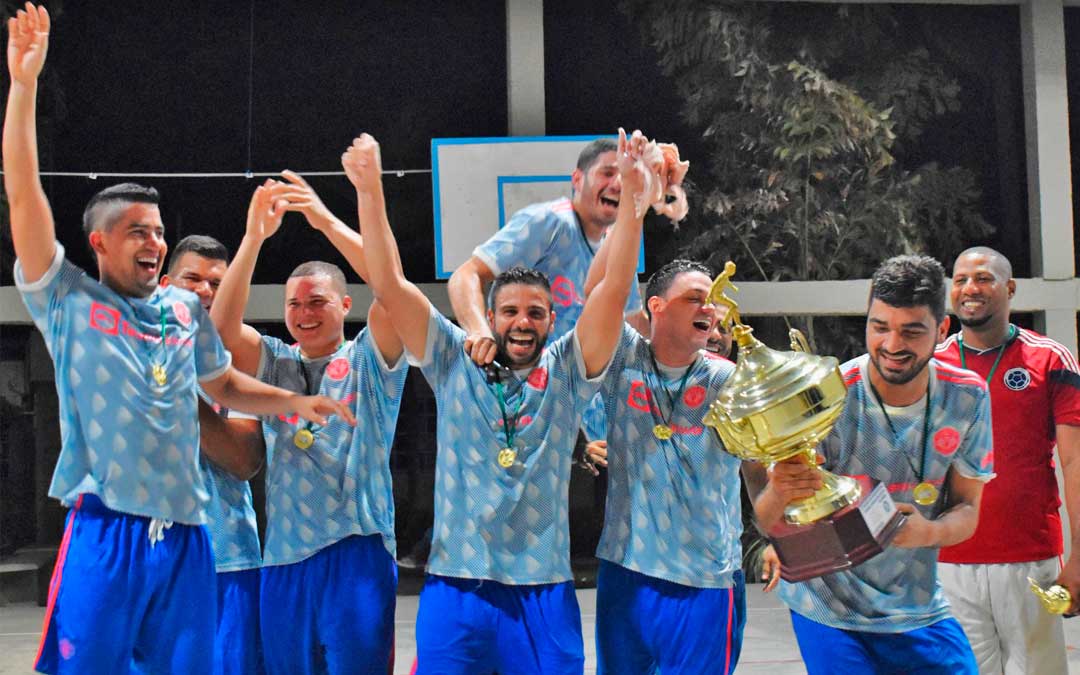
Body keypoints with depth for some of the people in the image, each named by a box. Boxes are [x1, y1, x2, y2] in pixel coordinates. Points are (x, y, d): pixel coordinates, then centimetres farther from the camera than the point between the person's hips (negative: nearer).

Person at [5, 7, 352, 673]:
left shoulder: (186, 309, 13)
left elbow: (224, 385, 27)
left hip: (185, 531, 4)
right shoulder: (69, 300, 1)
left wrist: (294, 402, 12)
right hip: (105, 528, -4)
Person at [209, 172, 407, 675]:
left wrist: (326, 222, -16)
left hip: (357, 549, -4)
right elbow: (223, 326, -2)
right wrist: (254, 238, -11)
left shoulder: (368, 361, 5)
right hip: (284, 557, 4)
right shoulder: (275, 364, 14)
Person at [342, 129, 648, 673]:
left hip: (544, 592, 1)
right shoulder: (454, 362, 5)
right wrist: (369, 190, -12)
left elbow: (616, 287, -5)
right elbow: (389, 285, -2)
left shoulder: (567, 372, 5)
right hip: (455, 585, 0)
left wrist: (632, 192, -15)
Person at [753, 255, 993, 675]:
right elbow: (768, 523, -21)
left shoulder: (967, 398, -9)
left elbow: (967, 508, -1)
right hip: (829, 610, -3)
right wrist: (780, 492, -46)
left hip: (918, 605, 4)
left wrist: (929, 531, -24)